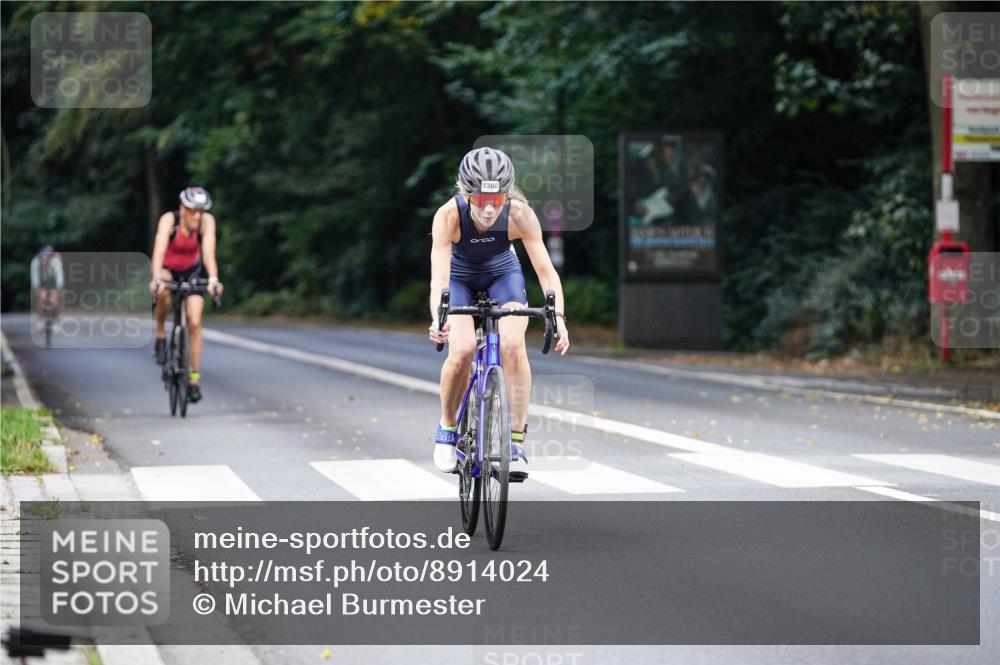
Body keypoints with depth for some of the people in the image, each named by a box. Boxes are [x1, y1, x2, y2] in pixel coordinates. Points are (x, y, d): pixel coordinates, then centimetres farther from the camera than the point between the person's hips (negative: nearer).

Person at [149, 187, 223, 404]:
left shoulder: (207, 221, -25)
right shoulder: (169, 220, -29)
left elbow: (209, 252, -35)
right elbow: (159, 250, -41)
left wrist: (213, 279, -52)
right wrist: (156, 278, -57)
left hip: (192, 272, 1)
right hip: (168, 269, -1)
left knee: (194, 322, -11)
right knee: (162, 291, -37)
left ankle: (194, 379, -3)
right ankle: (160, 335, -12)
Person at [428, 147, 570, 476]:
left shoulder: (520, 214, -32)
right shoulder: (448, 215, -34)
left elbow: (545, 270, -33)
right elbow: (439, 276, -41)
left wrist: (558, 316, -49)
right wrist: (438, 319, -60)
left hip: (503, 273, 1)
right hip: (460, 276, -1)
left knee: (513, 344, -24)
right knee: (462, 349, -24)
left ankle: (517, 438, -13)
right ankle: (447, 428, 1)